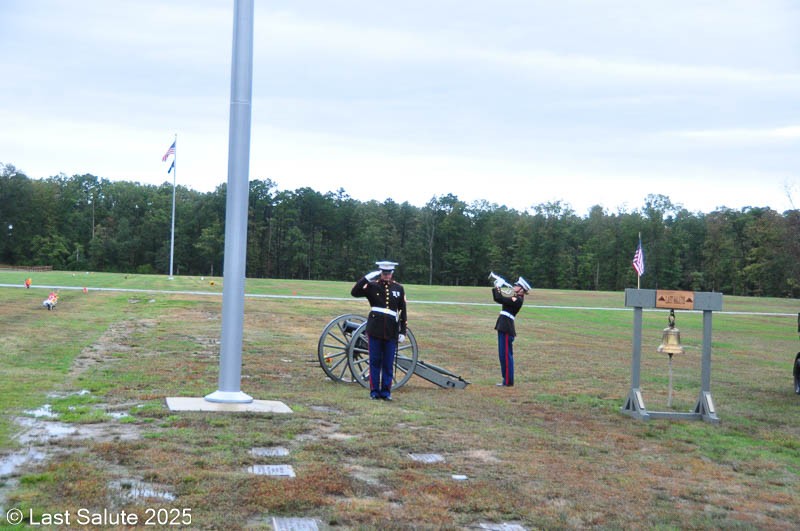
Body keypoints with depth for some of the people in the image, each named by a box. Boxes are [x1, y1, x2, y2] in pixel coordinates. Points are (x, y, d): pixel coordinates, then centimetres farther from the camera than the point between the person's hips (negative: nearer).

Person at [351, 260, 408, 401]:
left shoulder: (399, 288, 7)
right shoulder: (372, 285, 1)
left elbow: (403, 311, 8)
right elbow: (354, 292, -13)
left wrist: (403, 332, 5)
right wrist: (366, 278, -18)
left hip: (391, 331, 1)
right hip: (375, 330, -1)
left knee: (388, 363, 5)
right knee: (375, 361, 4)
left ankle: (386, 391, 14)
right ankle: (374, 391, 11)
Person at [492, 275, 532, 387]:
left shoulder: (517, 300, -14)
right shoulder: (514, 298, 16)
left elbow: (500, 299, -20)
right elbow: (498, 299, 20)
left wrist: (498, 287, -7)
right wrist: (496, 287, 11)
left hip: (507, 330, -10)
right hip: (503, 328, 10)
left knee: (506, 355, -5)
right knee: (503, 355, 14)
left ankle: (508, 381, 1)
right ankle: (506, 380, 20)